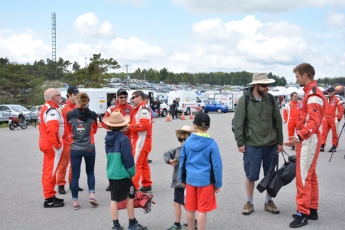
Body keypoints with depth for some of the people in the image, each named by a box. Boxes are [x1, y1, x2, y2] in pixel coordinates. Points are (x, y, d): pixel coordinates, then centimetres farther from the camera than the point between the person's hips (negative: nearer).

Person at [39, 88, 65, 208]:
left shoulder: (45, 108, 15)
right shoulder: (52, 110, -18)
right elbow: (52, 130, -28)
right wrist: (57, 144, -20)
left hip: (46, 142, 11)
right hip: (52, 144, -11)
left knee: (48, 170, 16)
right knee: (51, 171, -5)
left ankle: (50, 195, 26)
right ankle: (49, 199, 0)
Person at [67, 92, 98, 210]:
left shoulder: (70, 114, -4)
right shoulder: (92, 115, -5)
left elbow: (69, 130, 11)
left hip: (75, 149, 0)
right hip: (89, 148, 0)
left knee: (75, 175, 6)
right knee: (90, 172, 19)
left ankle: (75, 201, 6)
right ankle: (92, 194, 5)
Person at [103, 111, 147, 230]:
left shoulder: (108, 138, 6)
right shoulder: (123, 138, -15)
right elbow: (127, 158, -16)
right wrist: (132, 171, -5)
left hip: (111, 173, 6)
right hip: (122, 173, -6)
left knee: (114, 199, 10)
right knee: (130, 197, 8)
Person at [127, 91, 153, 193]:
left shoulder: (143, 108, -13)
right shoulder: (138, 108, 19)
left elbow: (144, 125, -24)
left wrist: (129, 126, -18)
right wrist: (129, 126, 1)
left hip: (141, 141, -11)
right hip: (138, 140, 11)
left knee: (136, 164, -11)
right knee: (143, 163, 16)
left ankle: (133, 187, -12)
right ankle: (147, 185, 25)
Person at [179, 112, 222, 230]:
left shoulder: (187, 142, 0)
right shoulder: (211, 144, -11)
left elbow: (182, 162, 8)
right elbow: (217, 165, -9)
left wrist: (183, 179, 20)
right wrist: (218, 183, 1)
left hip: (190, 179, 4)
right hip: (205, 180, -4)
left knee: (190, 208, 15)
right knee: (202, 210, 3)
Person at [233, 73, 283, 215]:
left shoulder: (270, 99, 3)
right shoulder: (244, 100, -7)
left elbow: (278, 121, 9)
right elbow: (238, 123, -6)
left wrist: (279, 142, 8)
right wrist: (240, 143, -9)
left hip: (271, 144, 4)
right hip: (252, 145, -3)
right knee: (251, 175, 5)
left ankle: (269, 202, 27)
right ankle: (249, 202, 21)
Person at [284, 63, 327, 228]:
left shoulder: (313, 95, -17)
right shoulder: (310, 92, 16)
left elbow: (314, 122, -27)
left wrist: (299, 137, -37)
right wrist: (299, 137, 19)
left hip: (309, 140, -11)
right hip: (308, 139, 11)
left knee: (303, 176, -8)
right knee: (310, 175, 14)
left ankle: (303, 213, -3)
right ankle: (312, 209, 22)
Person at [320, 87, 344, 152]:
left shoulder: (337, 100, -5)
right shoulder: (326, 100, 12)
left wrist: (339, 118, -10)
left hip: (333, 119, -5)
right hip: (326, 119, 5)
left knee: (334, 133, 1)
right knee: (324, 132, 1)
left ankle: (334, 146, 8)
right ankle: (322, 146, 3)